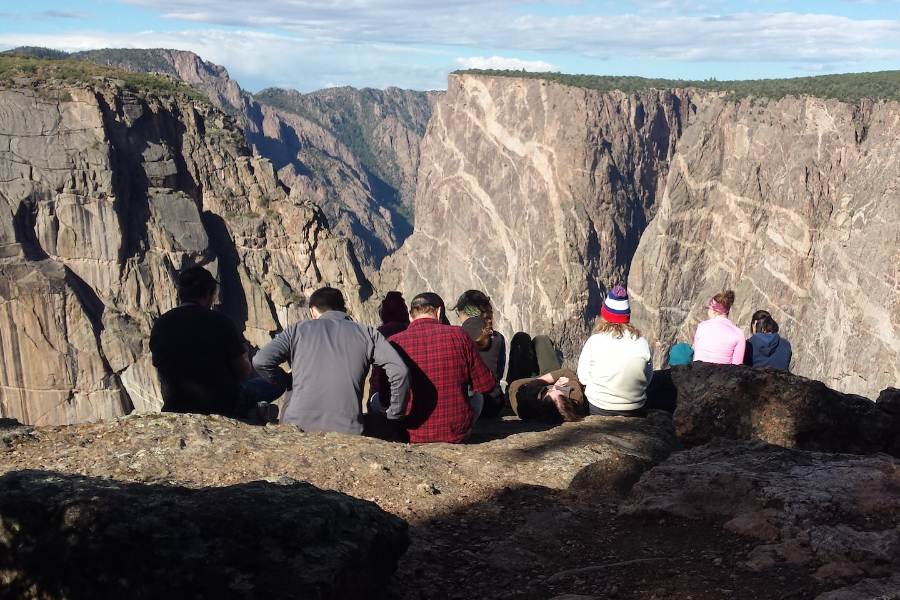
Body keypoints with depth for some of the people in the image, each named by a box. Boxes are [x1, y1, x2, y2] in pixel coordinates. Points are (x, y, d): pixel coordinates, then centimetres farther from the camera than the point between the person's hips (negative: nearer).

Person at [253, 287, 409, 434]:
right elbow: (399, 372, 2)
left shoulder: (298, 329, 12)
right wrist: (394, 416, 13)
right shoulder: (367, 334, 12)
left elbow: (260, 361, 1)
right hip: (347, 430, 0)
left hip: (298, 425, 1)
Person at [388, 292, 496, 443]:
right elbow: (486, 385, 0)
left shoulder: (394, 342, -9)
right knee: (477, 398, 31)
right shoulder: (459, 336, -8)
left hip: (411, 435, -1)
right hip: (456, 433, 2)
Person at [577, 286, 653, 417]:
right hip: (635, 411, 2)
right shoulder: (642, 343, -7)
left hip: (599, 410, -2)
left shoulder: (594, 341, -13)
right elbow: (648, 379, 4)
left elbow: (583, 378, -4)